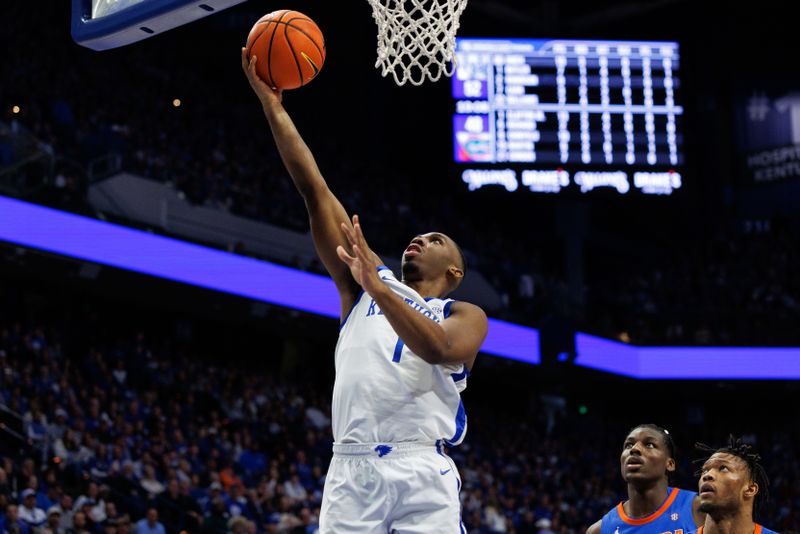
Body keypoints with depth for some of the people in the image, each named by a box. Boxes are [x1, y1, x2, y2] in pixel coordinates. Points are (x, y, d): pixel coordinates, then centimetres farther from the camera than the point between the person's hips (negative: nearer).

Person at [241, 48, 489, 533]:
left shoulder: (466, 316, 12)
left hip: (422, 474, -2)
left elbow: (438, 348, -14)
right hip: (352, 470, 3)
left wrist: (375, 285, -19)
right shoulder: (363, 286, 20)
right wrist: (273, 106, 10)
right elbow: (315, 191, 14)